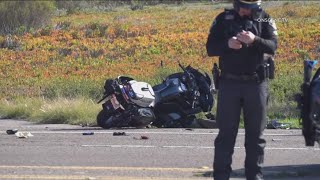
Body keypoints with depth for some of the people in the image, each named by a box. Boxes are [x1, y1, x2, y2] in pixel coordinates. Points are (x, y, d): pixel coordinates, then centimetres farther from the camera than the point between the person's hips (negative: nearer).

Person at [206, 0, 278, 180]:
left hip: (256, 83, 0)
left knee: (255, 134, 5)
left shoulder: (265, 20, 4)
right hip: (229, 83, 0)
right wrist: (227, 44, -20)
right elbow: (210, 48, 0)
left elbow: (272, 46, -11)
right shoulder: (224, 19, 5)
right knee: (226, 133, 1)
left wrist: (255, 40, -31)